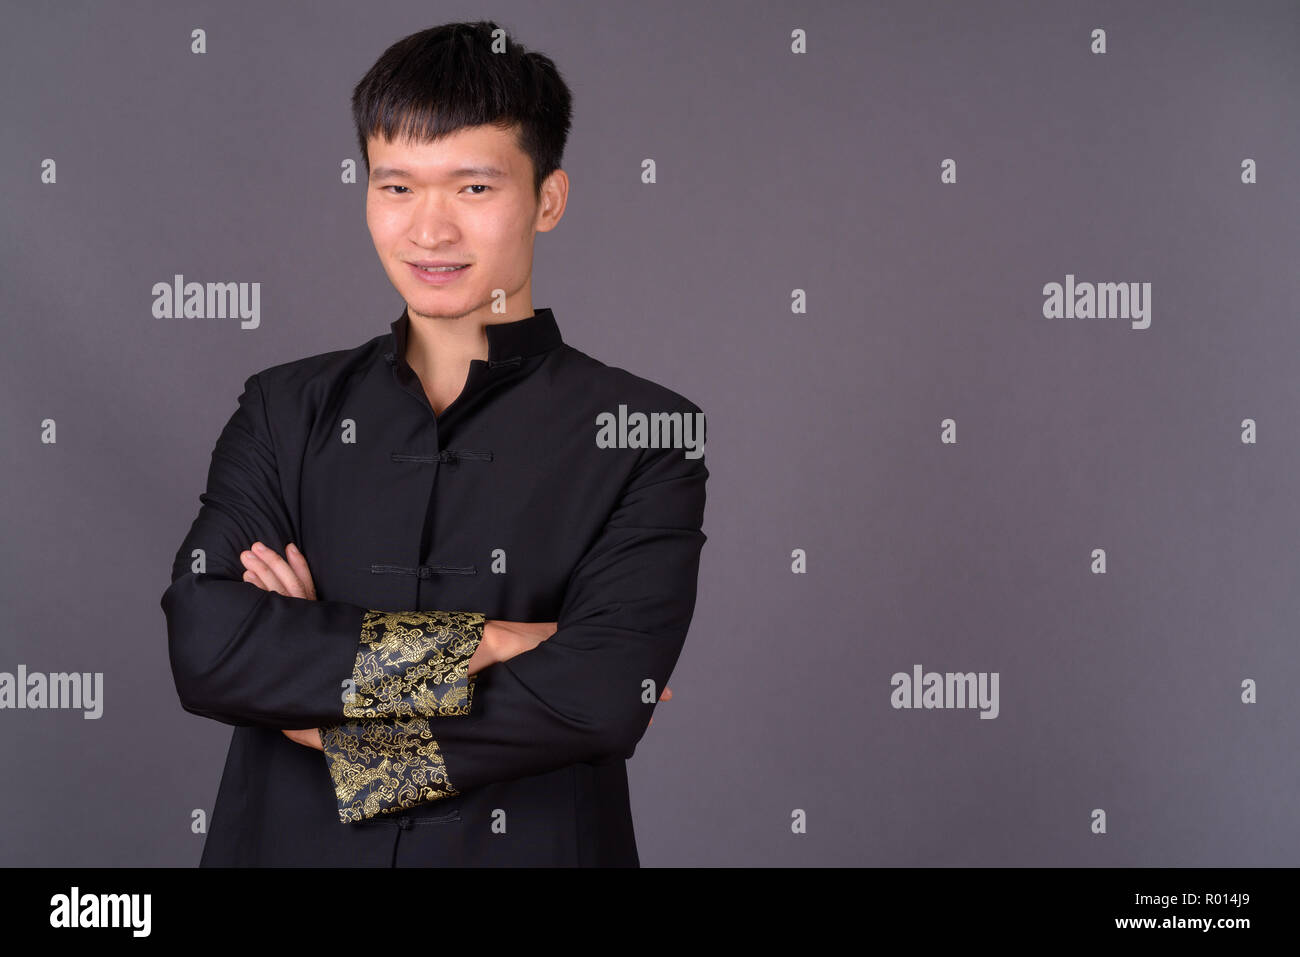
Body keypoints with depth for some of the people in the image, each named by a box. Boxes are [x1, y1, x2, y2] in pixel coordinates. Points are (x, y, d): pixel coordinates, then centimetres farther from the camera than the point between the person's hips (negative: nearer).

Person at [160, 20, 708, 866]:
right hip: (290, 844, 2)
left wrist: (339, 730, -13)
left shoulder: (646, 433, -7)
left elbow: (602, 700, -19)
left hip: (532, 844, -2)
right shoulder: (287, 410, 1)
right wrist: (475, 644, -19)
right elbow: (205, 646, -13)